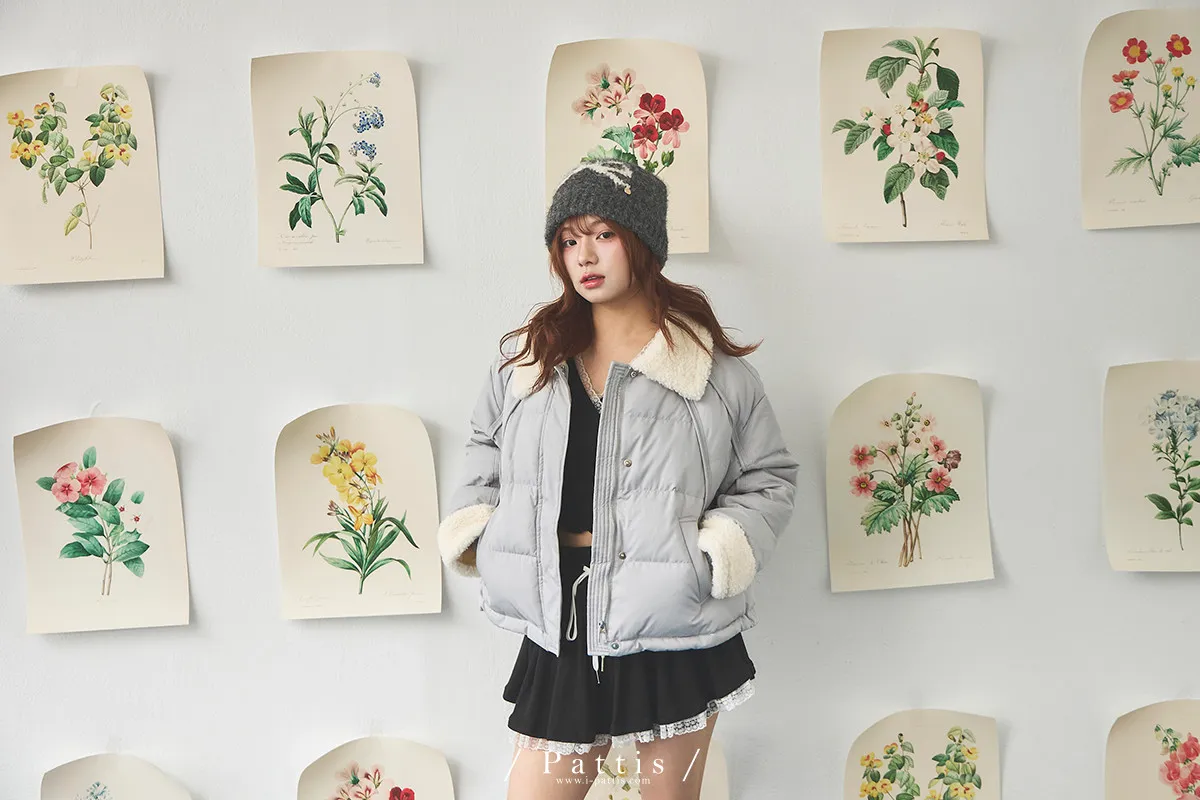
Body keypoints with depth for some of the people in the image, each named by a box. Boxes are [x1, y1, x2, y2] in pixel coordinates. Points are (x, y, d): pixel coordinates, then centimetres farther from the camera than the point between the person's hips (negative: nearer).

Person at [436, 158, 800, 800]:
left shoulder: (717, 371, -2)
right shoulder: (524, 358, 7)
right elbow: (487, 452, 21)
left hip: (675, 630, -2)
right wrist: (471, 522, 4)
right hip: (561, 629, 2)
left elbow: (770, 477, 6)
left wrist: (725, 546, -10)